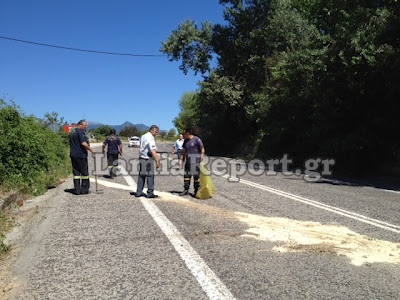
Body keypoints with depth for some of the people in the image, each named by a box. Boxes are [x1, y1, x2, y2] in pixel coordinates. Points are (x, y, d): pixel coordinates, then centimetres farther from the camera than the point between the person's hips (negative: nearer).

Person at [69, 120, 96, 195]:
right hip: (81, 155, -8)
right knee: (84, 172, 1)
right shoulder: (80, 132, -11)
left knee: (76, 173, 8)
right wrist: (91, 150, -13)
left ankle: (77, 190, 9)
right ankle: (84, 190, 5)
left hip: (73, 155, 8)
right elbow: (83, 143, -21)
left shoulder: (72, 133, 18)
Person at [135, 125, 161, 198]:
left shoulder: (143, 136, 14)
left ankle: (139, 192, 17)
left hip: (141, 158, 9)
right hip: (147, 159, -9)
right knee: (150, 176, -2)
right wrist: (157, 161, -27)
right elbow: (153, 151, -25)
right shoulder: (150, 138, -15)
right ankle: (150, 193, 0)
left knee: (141, 175, 13)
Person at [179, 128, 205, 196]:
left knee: (196, 176, 2)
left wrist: (202, 156, -14)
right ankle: (186, 190, 14)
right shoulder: (185, 141, 12)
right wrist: (181, 160, 11)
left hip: (196, 162, -6)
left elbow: (202, 148, -6)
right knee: (186, 175, 6)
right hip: (188, 162, 6)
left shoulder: (196, 139, -8)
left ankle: (196, 191, 13)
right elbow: (183, 151, 16)